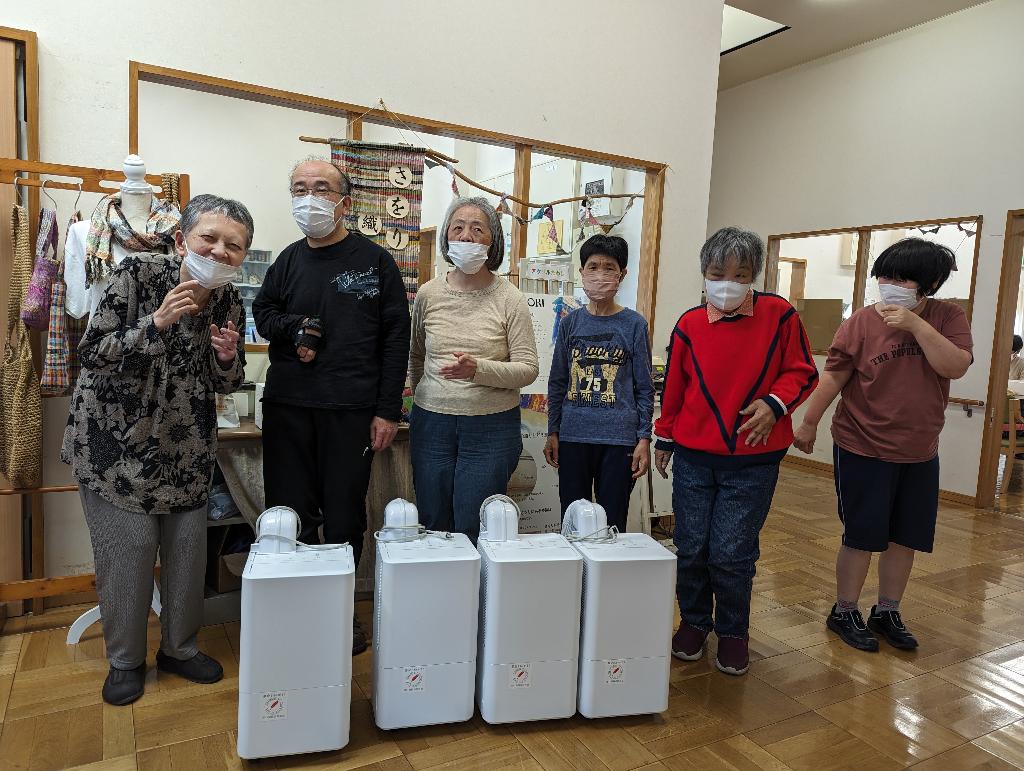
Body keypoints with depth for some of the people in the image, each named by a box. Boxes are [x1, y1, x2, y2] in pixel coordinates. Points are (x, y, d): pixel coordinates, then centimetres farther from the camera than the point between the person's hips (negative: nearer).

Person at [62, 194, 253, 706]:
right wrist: (157, 322, -32)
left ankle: (179, 648, 29)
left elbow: (226, 385, 1)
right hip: (115, 437, -4)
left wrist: (227, 357, -21)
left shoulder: (228, 300, -6)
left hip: (186, 442, 4)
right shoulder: (136, 274, -18)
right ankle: (124, 660, 23)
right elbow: (91, 353, -19)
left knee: (188, 543, 7)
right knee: (128, 545, 0)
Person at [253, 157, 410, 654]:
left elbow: (395, 337, -1)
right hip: (287, 408, 3)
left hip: (352, 411, -3)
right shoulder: (289, 261, 12)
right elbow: (263, 313, 20)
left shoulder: (375, 261, 1)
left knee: (344, 518, 6)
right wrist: (294, 326, -4)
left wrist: (388, 410, -7)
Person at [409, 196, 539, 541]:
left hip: (491, 426, -3)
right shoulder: (428, 294, 4)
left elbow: (528, 368, -9)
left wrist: (478, 370, -23)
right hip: (432, 424, 3)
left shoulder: (509, 299, -5)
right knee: (433, 525, 12)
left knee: (473, 529, 3)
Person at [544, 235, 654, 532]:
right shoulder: (571, 322, 6)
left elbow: (645, 388, 2)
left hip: (619, 439, -2)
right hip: (573, 436, 2)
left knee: (612, 526, 6)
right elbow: (557, 382, 10)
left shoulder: (634, 324, -1)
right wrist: (553, 433, 8)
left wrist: (644, 438, -3)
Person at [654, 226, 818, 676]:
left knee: (732, 554, 1)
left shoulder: (778, 315, -4)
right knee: (691, 549, 8)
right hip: (693, 457, 2)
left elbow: (802, 373, 3)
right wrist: (664, 438, 15)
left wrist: (774, 403, -16)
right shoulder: (689, 324, 1)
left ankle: (733, 631, 26)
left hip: (752, 460, -2)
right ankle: (694, 622, 31)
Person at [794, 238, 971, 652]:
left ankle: (887, 612, 33)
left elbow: (956, 367, -16)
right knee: (862, 536, 5)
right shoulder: (862, 322, -9)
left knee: (905, 538, 14)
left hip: (920, 453, 4)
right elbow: (834, 376, -6)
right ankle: (844, 613, 22)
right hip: (864, 450, -3)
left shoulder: (948, 318, -2)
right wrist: (809, 423, -4)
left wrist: (916, 325, -24)